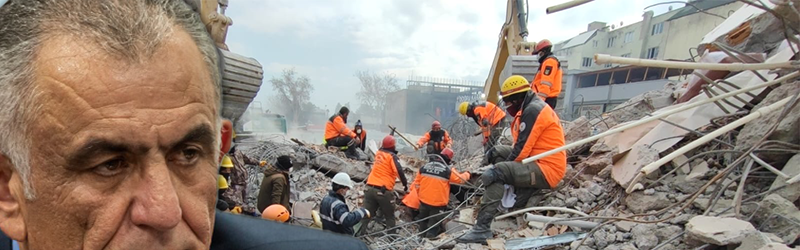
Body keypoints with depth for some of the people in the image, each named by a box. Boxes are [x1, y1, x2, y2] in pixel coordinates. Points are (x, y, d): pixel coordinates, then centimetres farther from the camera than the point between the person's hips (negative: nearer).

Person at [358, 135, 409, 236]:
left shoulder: (379, 153, 10)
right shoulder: (392, 156, -7)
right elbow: (399, 171, -19)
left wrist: (390, 136, 42)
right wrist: (405, 184, -12)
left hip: (370, 188, 5)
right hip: (383, 190, -5)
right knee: (389, 216, 11)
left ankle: (359, 234, 5)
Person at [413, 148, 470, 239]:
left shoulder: (424, 167, -4)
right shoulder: (448, 170, -14)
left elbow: (417, 183, 2)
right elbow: (460, 179, 0)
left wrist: (420, 195, 16)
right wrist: (467, 174, 22)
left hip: (424, 201, 4)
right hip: (438, 203, -4)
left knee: (424, 221, 26)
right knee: (434, 224, 10)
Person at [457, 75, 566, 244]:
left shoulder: (533, 110, -16)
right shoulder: (530, 108, 16)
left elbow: (522, 148, -19)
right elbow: (522, 146, 18)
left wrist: (502, 170, -7)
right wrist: (505, 166, 7)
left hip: (547, 170, -11)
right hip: (537, 161, 11)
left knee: (497, 173, -27)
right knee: (497, 152, 14)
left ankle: (482, 228, -31)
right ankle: (512, 194, 4)